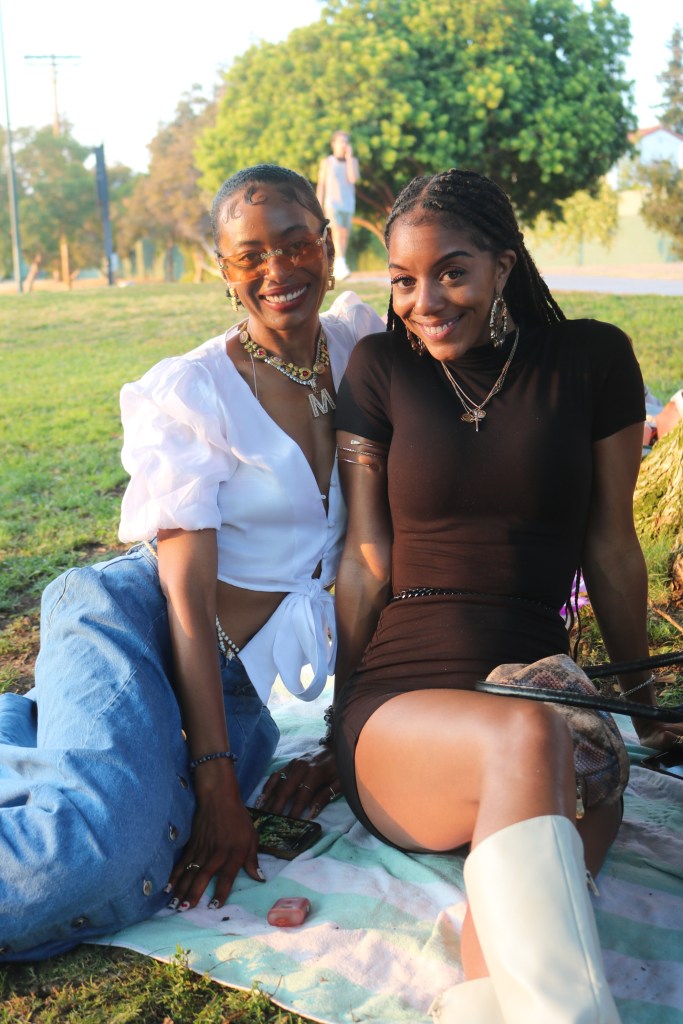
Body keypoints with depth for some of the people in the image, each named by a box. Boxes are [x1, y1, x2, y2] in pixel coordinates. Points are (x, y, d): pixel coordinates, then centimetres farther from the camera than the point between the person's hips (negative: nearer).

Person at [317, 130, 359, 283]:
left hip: (348, 204, 4)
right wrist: (319, 207, -4)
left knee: (344, 236, 3)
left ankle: (336, 270, 11)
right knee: (337, 235, -20)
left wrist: (349, 157, -9)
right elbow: (321, 185, 3)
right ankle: (341, 266, -33)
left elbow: (353, 178, -10)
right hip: (332, 203, -4)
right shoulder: (326, 162, 3)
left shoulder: (353, 161, 9)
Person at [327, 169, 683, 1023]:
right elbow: (366, 558, 6)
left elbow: (609, 546, 12)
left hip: (536, 685, 2)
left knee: (585, 801, -36)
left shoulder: (590, 360, 6)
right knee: (529, 739, -37)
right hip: (398, 698, -1)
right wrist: (338, 720, 5)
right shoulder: (380, 369, 6)